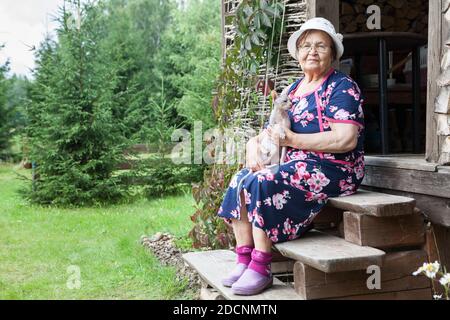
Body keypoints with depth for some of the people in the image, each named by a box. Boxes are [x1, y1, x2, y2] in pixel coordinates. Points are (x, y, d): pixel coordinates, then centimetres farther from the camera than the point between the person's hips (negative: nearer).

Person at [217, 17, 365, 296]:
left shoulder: (342, 87, -6)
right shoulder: (293, 90, 18)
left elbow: (346, 140, -20)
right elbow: (269, 131, 17)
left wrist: (293, 140, -17)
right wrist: (253, 147, -8)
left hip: (333, 170, -8)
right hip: (297, 166, 8)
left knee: (262, 183, -27)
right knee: (240, 180, -7)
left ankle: (261, 269, -20)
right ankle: (244, 260, -7)